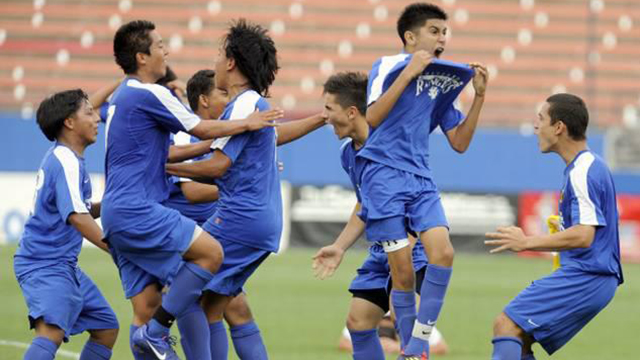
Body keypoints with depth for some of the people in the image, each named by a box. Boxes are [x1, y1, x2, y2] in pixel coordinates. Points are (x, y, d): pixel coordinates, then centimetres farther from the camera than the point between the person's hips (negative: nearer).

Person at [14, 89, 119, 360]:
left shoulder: (61, 157, 15)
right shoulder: (66, 162, -16)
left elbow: (82, 211, 26)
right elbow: (76, 216, -27)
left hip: (65, 266, 11)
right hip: (46, 266, -11)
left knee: (107, 328, 17)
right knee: (52, 332, -31)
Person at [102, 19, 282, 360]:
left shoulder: (120, 97, 21)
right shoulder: (150, 94, -9)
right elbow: (202, 129, -4)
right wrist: (248, 123, 9)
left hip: (117, 214, 10)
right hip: (137, 211, -10)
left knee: (147, 307, 5)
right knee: (210, 252, -12)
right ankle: (156, 332, -12)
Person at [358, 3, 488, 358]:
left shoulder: (442, 82, 15)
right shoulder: (389, 66, -3)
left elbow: (459, 143, 15)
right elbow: (372, 117, -18)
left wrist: (479, 96, 7)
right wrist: (409, 72, -19)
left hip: (421, 180, 5)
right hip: (384, 175, -5)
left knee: (442, 252, -16)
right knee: (403, 270, -8)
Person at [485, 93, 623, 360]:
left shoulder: (582, 172, -14)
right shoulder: (591, 166, 18)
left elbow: (583, 236, -23)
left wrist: (527, 243, -19)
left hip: (583, 277, -10)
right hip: (593, 277, 10)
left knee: (506, 325, -18)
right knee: (519, 338, 10)